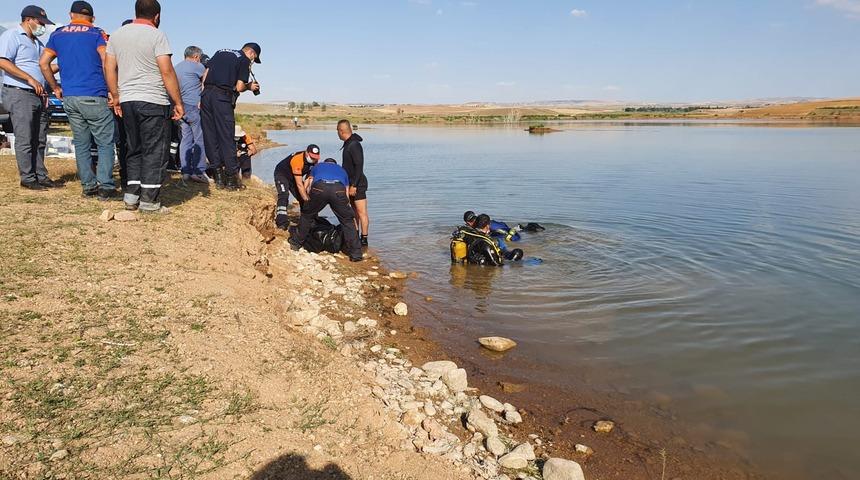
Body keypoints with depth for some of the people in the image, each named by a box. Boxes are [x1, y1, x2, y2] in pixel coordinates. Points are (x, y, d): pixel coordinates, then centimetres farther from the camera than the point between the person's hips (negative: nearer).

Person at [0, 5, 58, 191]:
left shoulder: (38, 43, 23)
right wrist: (30, 79, -20)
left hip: (38, 96, 8)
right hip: (19, 94, -8)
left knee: (40, 140, 10)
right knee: (25, 139, -6)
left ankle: (41, 176, 16)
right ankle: (28, 178, -2)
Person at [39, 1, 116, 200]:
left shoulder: (57, 34, 14)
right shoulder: (97, 34, 0)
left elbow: (43, 63, 11)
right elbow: (107, 63, -12)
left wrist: (56, 88, 19)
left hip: (69, 98, 5)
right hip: (95, 97, -5)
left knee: (81, 144, 11)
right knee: (105, 143, -1)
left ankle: (88, 186, 11)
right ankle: (105, 186, -9)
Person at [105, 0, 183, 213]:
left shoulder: (117, 35, 13)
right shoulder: (157, 35, -6)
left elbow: (109, 67, 12)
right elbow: (167, 71, -13)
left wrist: (116, 96, 19)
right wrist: (178, 102, -9)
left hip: (127, 101, 6)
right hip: (153, 101, -6)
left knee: (135, 150, 16)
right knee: (155, 151, 0)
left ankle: (132, 195, 13)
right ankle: (149, 200, 0)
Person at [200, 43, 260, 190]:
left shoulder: (220, 52, 21)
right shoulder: (244, 60, 2)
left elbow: (205, 75, 16)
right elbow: (239, 87, -7)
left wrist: (202, 98, 15)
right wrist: (249, 87, 14)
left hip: (206, 94, 6)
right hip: (223, 98, -6)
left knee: (210, 136, 8)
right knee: (227, 138, -1)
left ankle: (218, 177, 12)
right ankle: (231, 179, 1)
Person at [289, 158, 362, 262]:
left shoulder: (317, 166, 40)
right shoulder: (342, 170, 41)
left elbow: (309, 186, 36)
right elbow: (346, 195, 34)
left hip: (319, 188, 0)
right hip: (338, 190, 0)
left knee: (307, 216, 24)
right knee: (348, 221, 14)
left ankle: (296, 243, 38)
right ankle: (356, 254, 13)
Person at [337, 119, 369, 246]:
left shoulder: (354, 145, -19)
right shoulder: (348, 144, 12)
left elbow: (359, 166, -24)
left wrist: (354, 185, -24)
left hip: (358, 184, -10)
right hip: (351, 183, 11)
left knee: (361, 212, -6)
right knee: (354, 211, 16)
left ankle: (364, 239, -3)